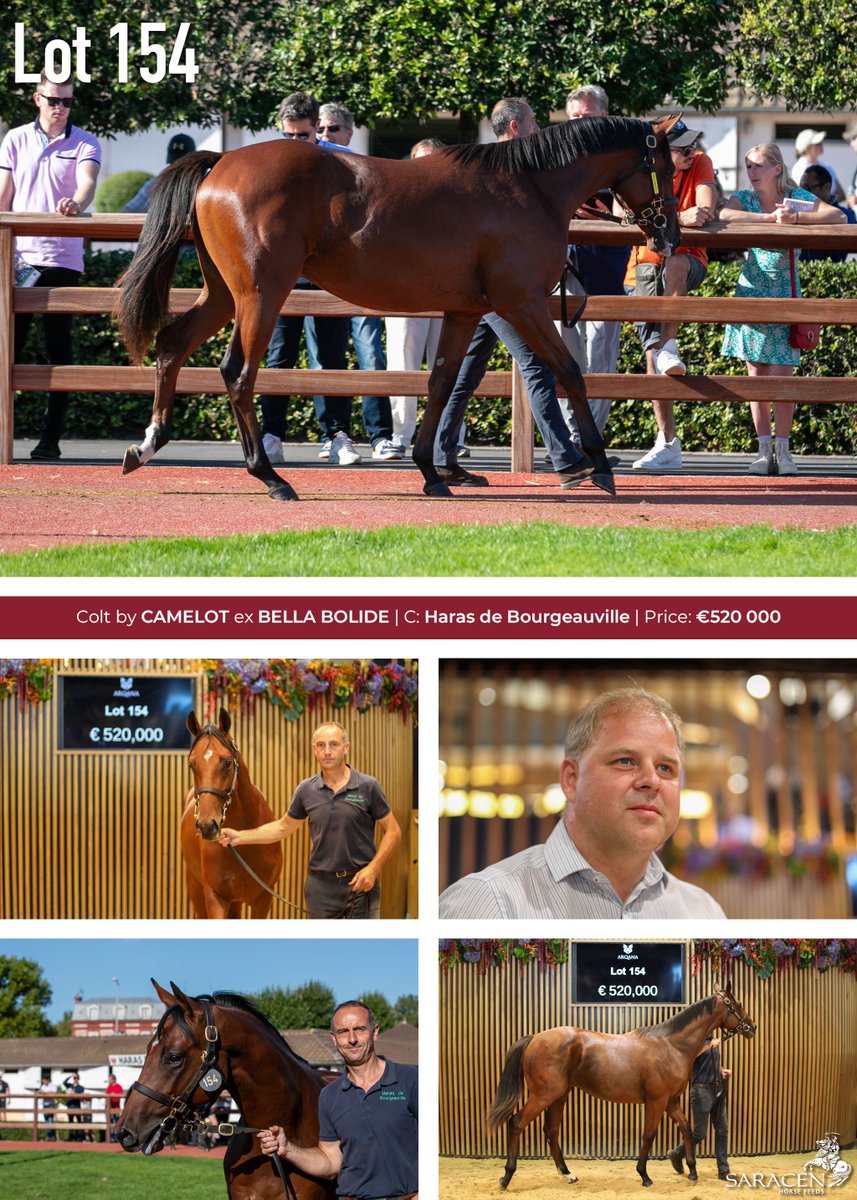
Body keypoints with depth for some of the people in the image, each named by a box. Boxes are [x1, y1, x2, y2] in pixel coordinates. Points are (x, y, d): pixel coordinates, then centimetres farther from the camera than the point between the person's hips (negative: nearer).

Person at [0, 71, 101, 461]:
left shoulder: (84, 144, 2)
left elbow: (87, 181, -17)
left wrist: (77, 202, -40)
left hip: (62, 257, -2)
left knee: (59, 348, -1)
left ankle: (51, 438, 2)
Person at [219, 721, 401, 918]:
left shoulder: (368, 787, -6)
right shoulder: (307, 790, 4)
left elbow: (393, 832, -2)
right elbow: (284, 827, 17)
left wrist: (373, 869, -14)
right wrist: (240, 836, 10)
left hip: (361, 885, -3)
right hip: (321, 886, 3)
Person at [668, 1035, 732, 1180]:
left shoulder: (713, 1041, 14)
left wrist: (723, 1070, 8)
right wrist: (708, 1046, -36)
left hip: (717, 1090, 8)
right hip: (702, 1090, -7)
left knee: (722, 1129, 4)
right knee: (700, 1132, -3)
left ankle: (723, 1171, 8)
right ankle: (677, 1155, 22)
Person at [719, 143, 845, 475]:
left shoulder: (797, 198, -3)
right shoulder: (744, 199, 0)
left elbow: (838, 216, -18)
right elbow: (724, 215, -24)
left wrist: (796, 217, -30)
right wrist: (770, 218, -28)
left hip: (785, 295, -1)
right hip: (752, 293, 1)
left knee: (781, 375, -7)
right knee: (756, 376, 0)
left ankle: (782, 448, 4)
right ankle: (764, 450, 7)